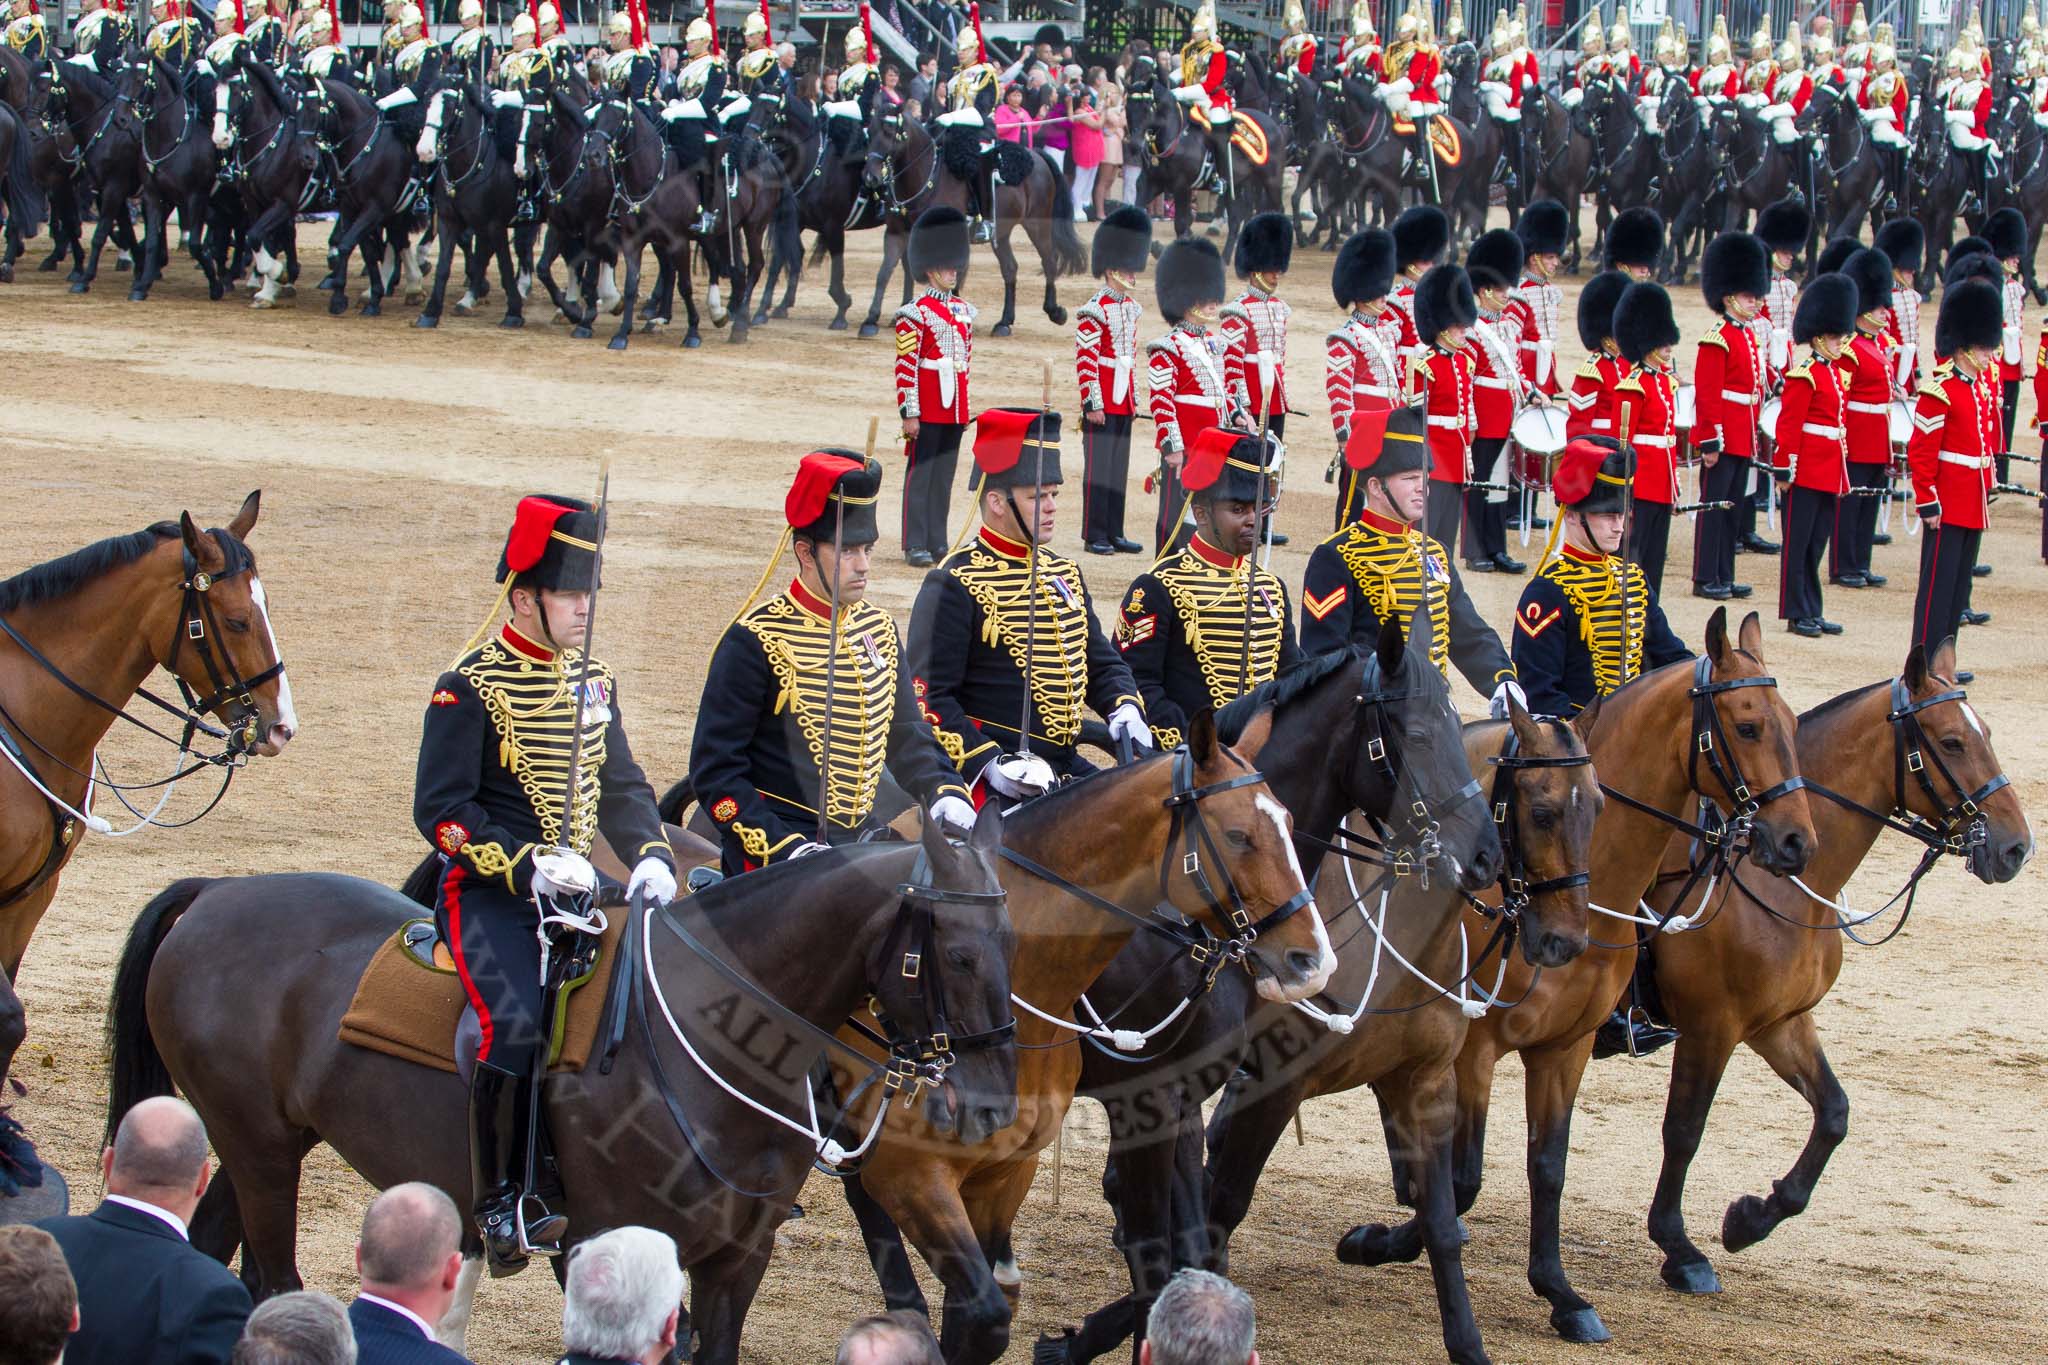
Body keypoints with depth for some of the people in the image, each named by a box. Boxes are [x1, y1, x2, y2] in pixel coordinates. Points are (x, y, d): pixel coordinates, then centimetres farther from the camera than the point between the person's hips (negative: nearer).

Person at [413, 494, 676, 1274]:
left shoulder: (591, 683, 13)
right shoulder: (469, 689, -8)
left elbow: (620, 789, 19)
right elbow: (441, 810, -13)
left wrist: (651, 858, -1)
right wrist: (529, 866, -23)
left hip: (575, 887, 7)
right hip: (488, 893, -7)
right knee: (515, 1025, -28)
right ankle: (500, 1209, -18)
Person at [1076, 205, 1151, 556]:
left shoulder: (1132, 308, 12)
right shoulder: (1094, 311, -13)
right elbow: (1085, 360, -16)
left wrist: (1134, 399, 17)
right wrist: (1092, 404, -17)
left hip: (1123, 404, 8)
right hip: (1102, 405, -8)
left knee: (1119, 469, 10)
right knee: (1099, 468, -3)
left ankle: (1114, 533, 16)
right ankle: (1094, 535, 2)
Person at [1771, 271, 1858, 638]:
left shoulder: (1835, 372, 14)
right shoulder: (1804, 376, -12)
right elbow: (1788, 425, -15)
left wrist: (1841, 472, 20)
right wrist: (1784, 470, -18)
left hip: (1829, 473, 9)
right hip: (1807, 472, -9)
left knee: (1816, 543, 12)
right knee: (1798, 541, -2)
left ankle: (1812, 611, 17)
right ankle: (1797, 614, 2)